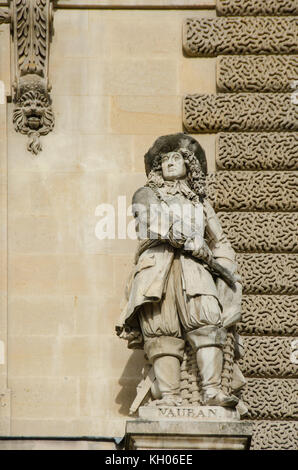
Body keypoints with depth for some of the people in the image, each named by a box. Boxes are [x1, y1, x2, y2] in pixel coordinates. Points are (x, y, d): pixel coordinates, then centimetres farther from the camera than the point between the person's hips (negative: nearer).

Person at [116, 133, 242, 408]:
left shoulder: (199, 202, 29)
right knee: (163, 331, -16)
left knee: (207, 323, -21)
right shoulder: (147, 195, 18)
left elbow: (220, 241, 30)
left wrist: (227, 268, 10)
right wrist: (204, 251, -4)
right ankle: (170, 396, -24)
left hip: (194, 270, 2)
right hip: (158, 266, -2)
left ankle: (212, 391, -32)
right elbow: (159, 225, 1)